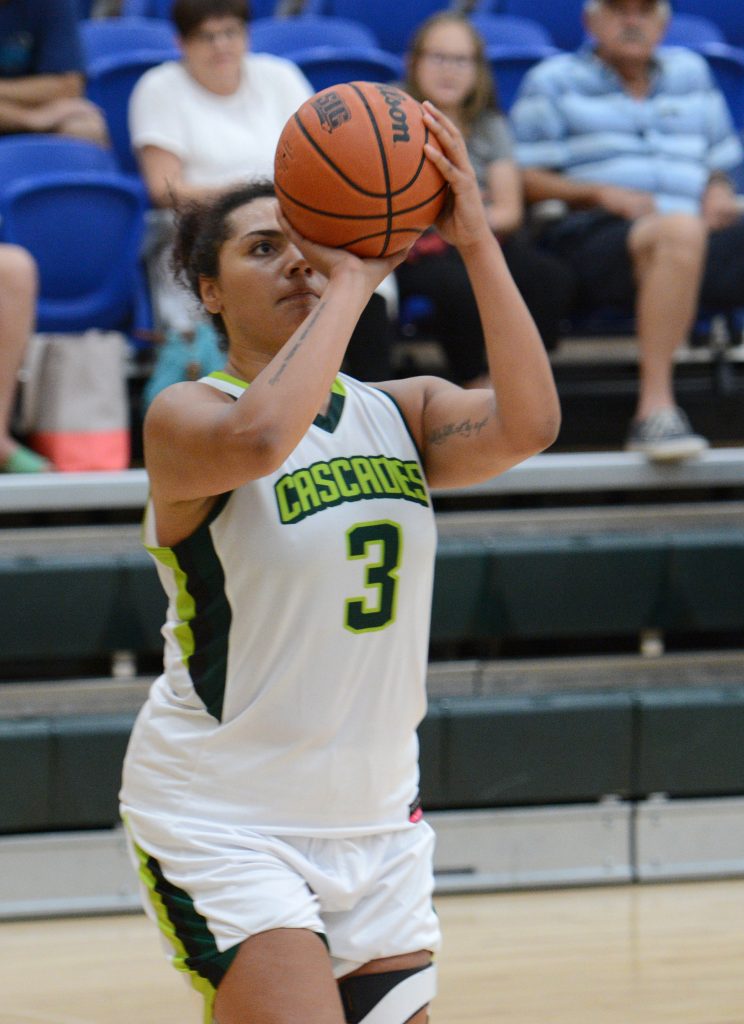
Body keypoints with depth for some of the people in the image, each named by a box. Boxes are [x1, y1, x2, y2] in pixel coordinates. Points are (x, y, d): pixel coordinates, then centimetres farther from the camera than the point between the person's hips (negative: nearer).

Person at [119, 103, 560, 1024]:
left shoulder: (403, 413, 5)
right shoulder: (185, 416, -10)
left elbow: (525, 426, -16)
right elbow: (258, 439, -34)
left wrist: (475, 242, -22)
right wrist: (353, 283, -26)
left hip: (374, 818, 6)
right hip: (220, 819, -6)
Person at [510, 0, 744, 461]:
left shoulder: (690, 73, 27)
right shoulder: (553, 82, 15)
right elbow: (525, 180, 5)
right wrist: (600, 193, -9)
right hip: (593, 234, -4)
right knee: (678, 231, -40)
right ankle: (655, 406, -44)